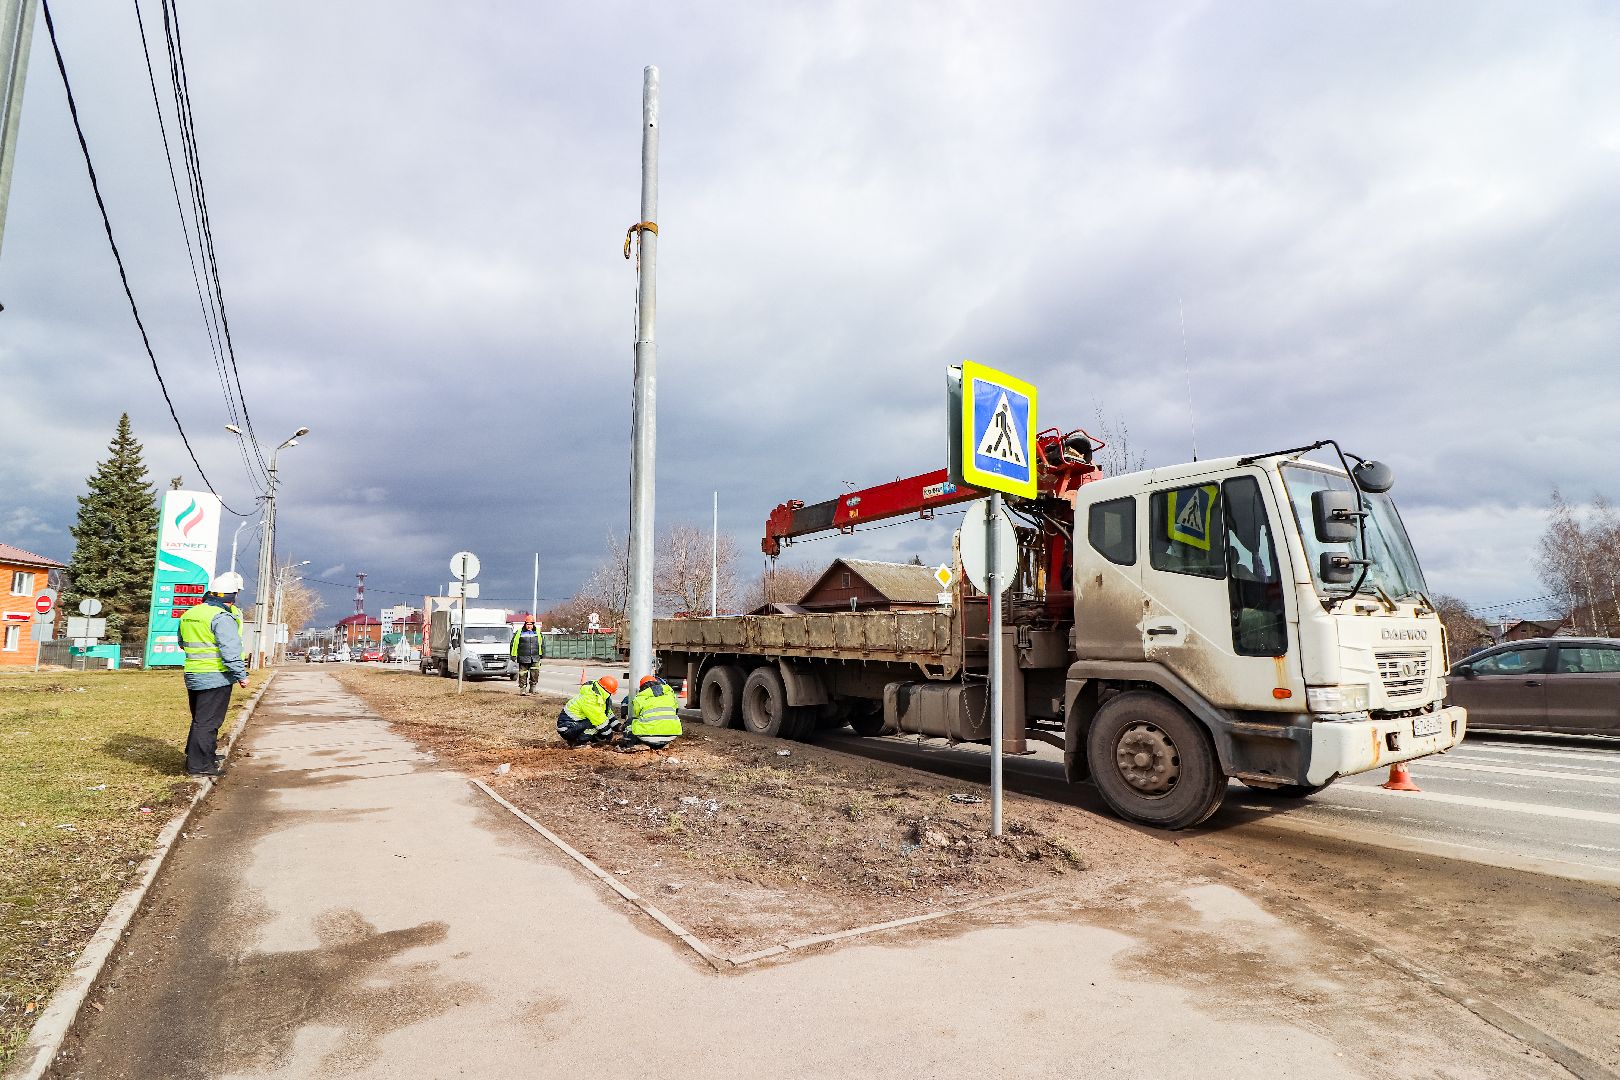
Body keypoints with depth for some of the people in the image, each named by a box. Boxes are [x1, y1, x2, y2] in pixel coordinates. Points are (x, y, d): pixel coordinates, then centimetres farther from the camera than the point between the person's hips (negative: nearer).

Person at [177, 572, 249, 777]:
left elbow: (183, 643, 24)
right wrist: (241, 675, -15)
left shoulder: (189, 614, 11)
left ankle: (197, 755, 34)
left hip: (192, 675, 9)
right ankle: (199, 764, 1)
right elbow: (230, 650, -21)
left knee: (200, 719, 21)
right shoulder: (222, 618, -17)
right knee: (208, 722, -2)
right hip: (216, 677, -9)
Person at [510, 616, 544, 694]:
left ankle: (532, 689, 7)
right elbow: (514, 643, 2)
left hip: (535, 658, 2)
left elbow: (542, 643, 18)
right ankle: (522, 689, 12)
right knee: (523, 674, 1)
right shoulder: (520, 632, -1)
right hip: (523, 658, -2)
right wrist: (513, 655, 0)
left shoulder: (538, 631, 8)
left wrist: (543, 653, 17)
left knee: (535, 673, -6)